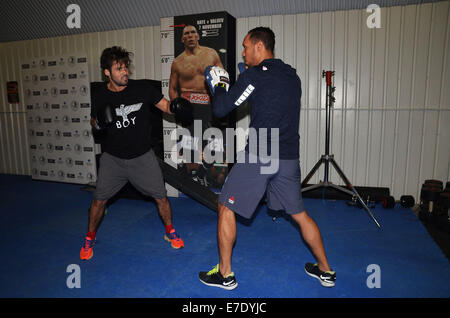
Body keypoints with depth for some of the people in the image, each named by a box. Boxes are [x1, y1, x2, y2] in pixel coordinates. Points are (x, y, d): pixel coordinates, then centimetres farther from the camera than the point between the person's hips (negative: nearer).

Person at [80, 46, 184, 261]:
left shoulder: (143, 88, -7)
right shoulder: (99, 95, -3)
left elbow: (167, 106, -6)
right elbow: (93, 121, 11)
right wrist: (98, 123, -13)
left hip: (143, 156, 0)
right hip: (113, 158, 1)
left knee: (161, 197, 2)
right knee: (99, 200, 2)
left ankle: (170, 232, 27)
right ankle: (89, 239, 29)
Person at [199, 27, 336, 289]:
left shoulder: (254, 75, -8)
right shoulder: (293, 76, 13)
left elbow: (221, 109, -8)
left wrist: (218, 85, 11)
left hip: (258, 157, -7)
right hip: (289, 158, 7)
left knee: (226, 208, 9)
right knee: (299, 213, 20)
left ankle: (225, 274, 19)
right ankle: (326, 270, 32)